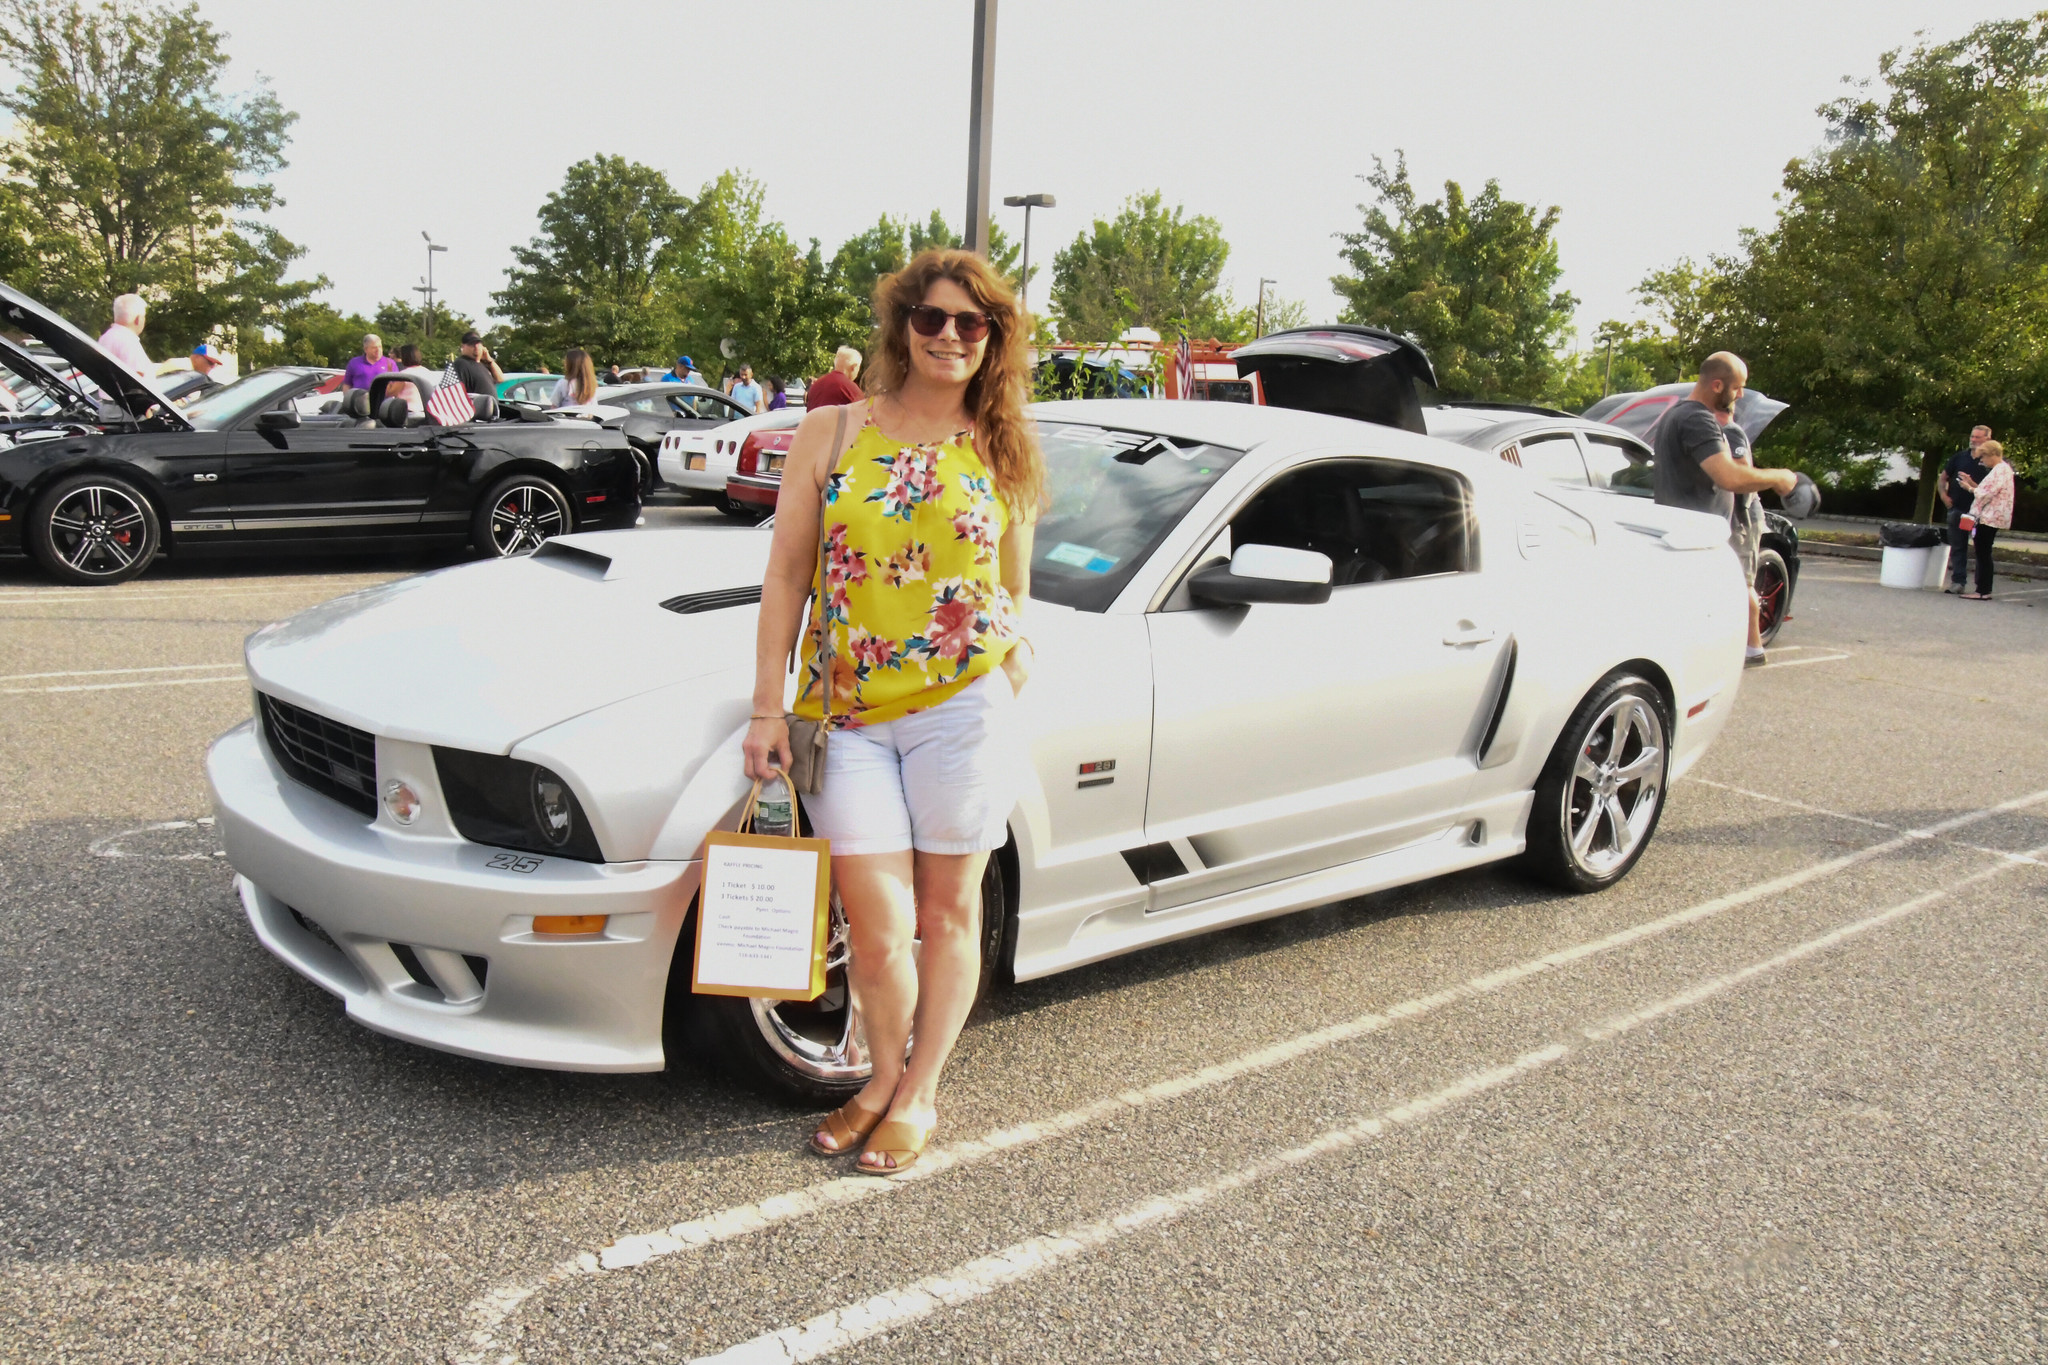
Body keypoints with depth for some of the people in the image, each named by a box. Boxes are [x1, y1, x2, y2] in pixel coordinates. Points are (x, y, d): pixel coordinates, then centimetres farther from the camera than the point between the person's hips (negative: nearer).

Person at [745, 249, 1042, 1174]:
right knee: (878, 928, -1)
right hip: (848, 716, 0)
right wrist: (767, 708, 1)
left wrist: (1007, 705, 8)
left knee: (949, 910, 8)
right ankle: (882, 1078, 26)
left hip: (963, 709, 0)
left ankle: (919, 1095, 27)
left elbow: (1015, 598, 13)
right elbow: (785, 577, 5)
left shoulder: (1002, 453, 8)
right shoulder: (832, 433, 6)